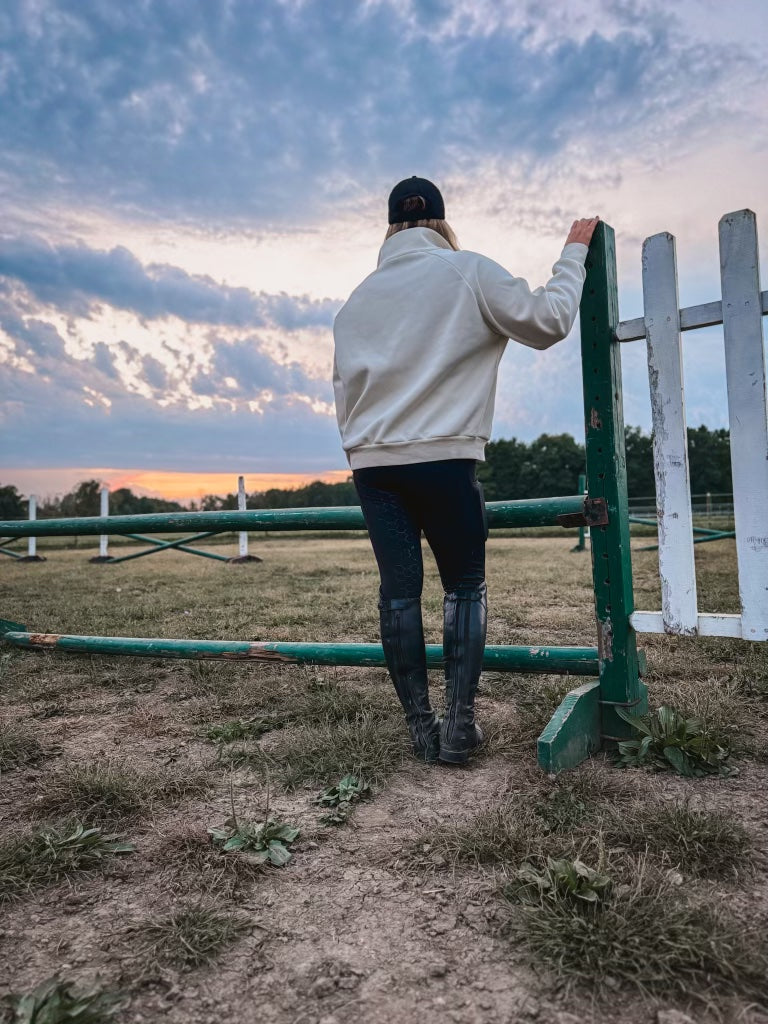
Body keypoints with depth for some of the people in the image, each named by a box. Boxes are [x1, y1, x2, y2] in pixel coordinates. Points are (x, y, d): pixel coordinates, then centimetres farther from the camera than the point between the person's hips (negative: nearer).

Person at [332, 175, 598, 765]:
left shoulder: (356, 300, 17)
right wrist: (574, 254, 18)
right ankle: (459, 726, 4)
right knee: (465, 587, 7)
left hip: (371, 463, 4)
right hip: (444, 458, -4)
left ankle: (422, 729, 10)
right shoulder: (468, 272, 2)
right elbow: (548, 322, 5)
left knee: (399, 592, 5)